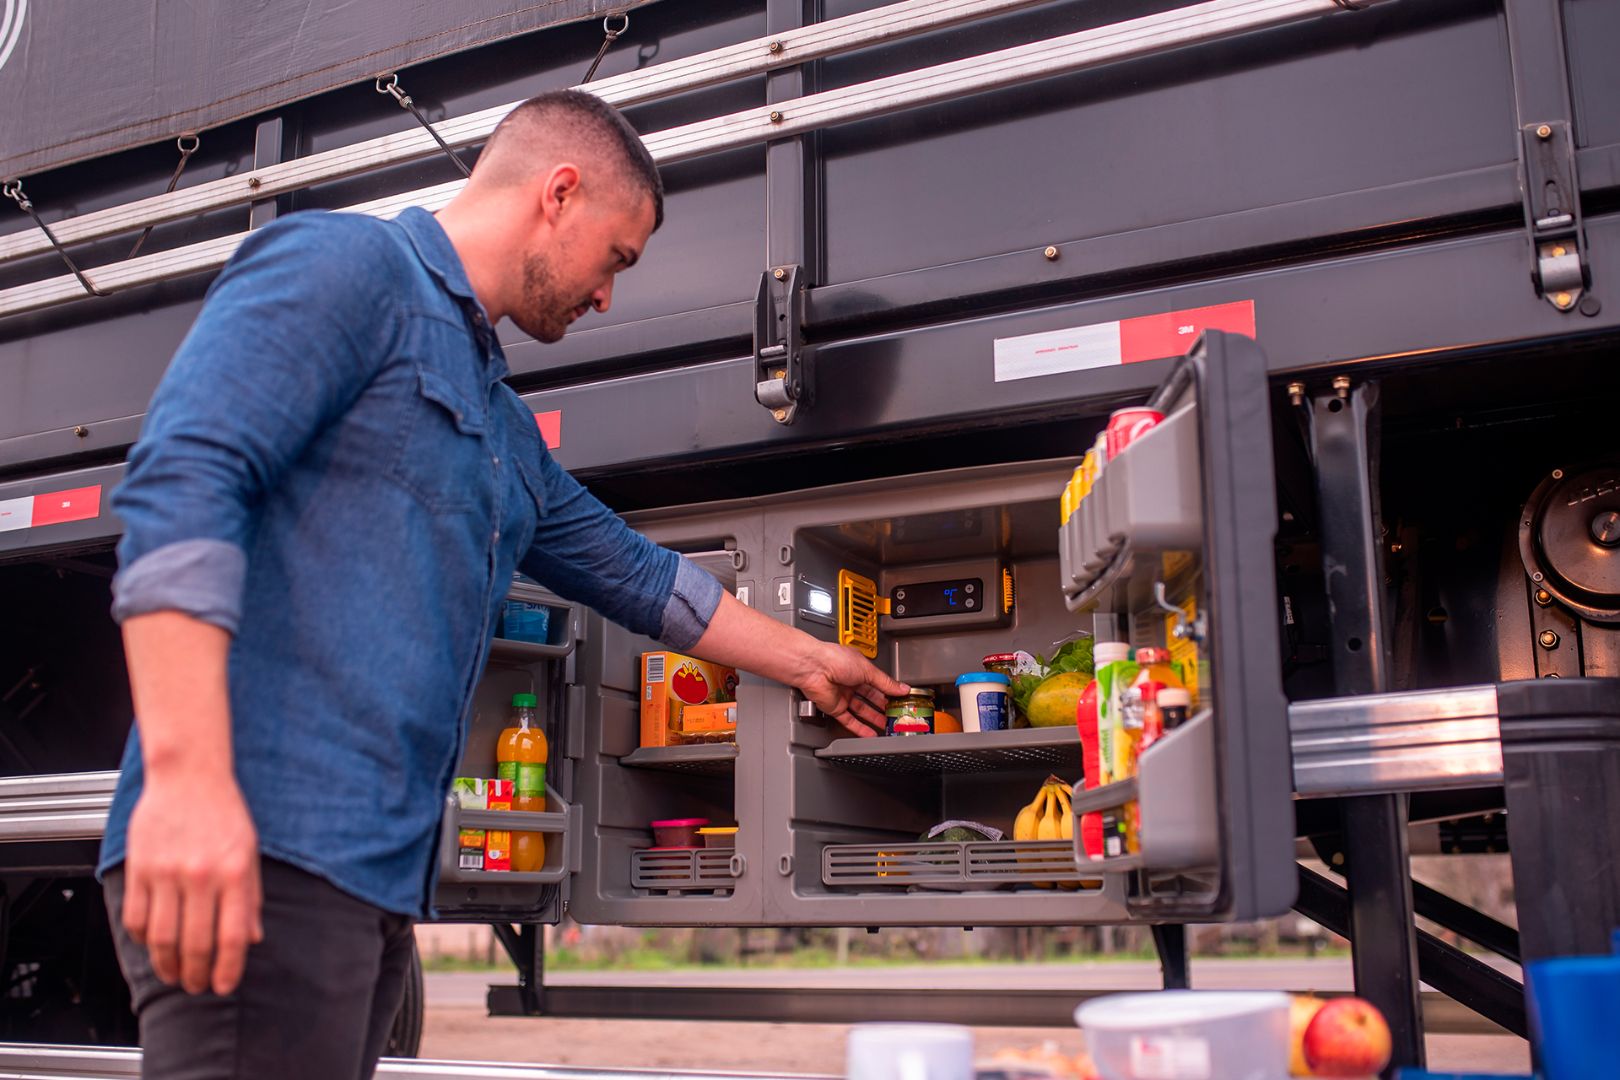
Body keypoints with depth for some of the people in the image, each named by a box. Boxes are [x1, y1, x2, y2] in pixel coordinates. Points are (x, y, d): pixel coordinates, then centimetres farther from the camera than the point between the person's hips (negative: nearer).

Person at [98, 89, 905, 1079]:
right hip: (264, 846, -9)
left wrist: (810, 663, 41)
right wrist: (187, 773, -25)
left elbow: (631, 572, 35)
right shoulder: (342, 261, -2)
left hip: (382, 875, 9)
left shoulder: (507, 432, 26)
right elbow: (184, 479, -15)